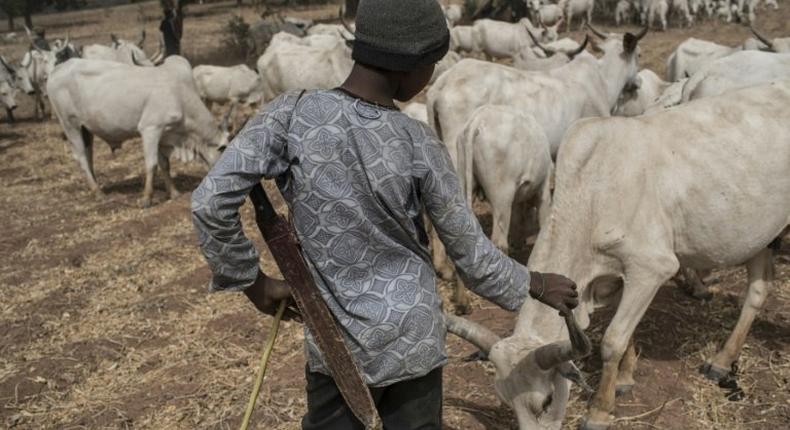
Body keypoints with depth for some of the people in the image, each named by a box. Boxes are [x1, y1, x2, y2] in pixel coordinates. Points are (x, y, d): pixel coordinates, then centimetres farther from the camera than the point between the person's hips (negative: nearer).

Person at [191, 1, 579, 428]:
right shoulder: (418, 144, -15)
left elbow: (208, 202, -18)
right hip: (413, 338, -1)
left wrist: (251, 280, -3)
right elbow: (470, 252, -6)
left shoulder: (292, 114, -14)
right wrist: (535, 285, 10)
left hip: (335, 340, 1)